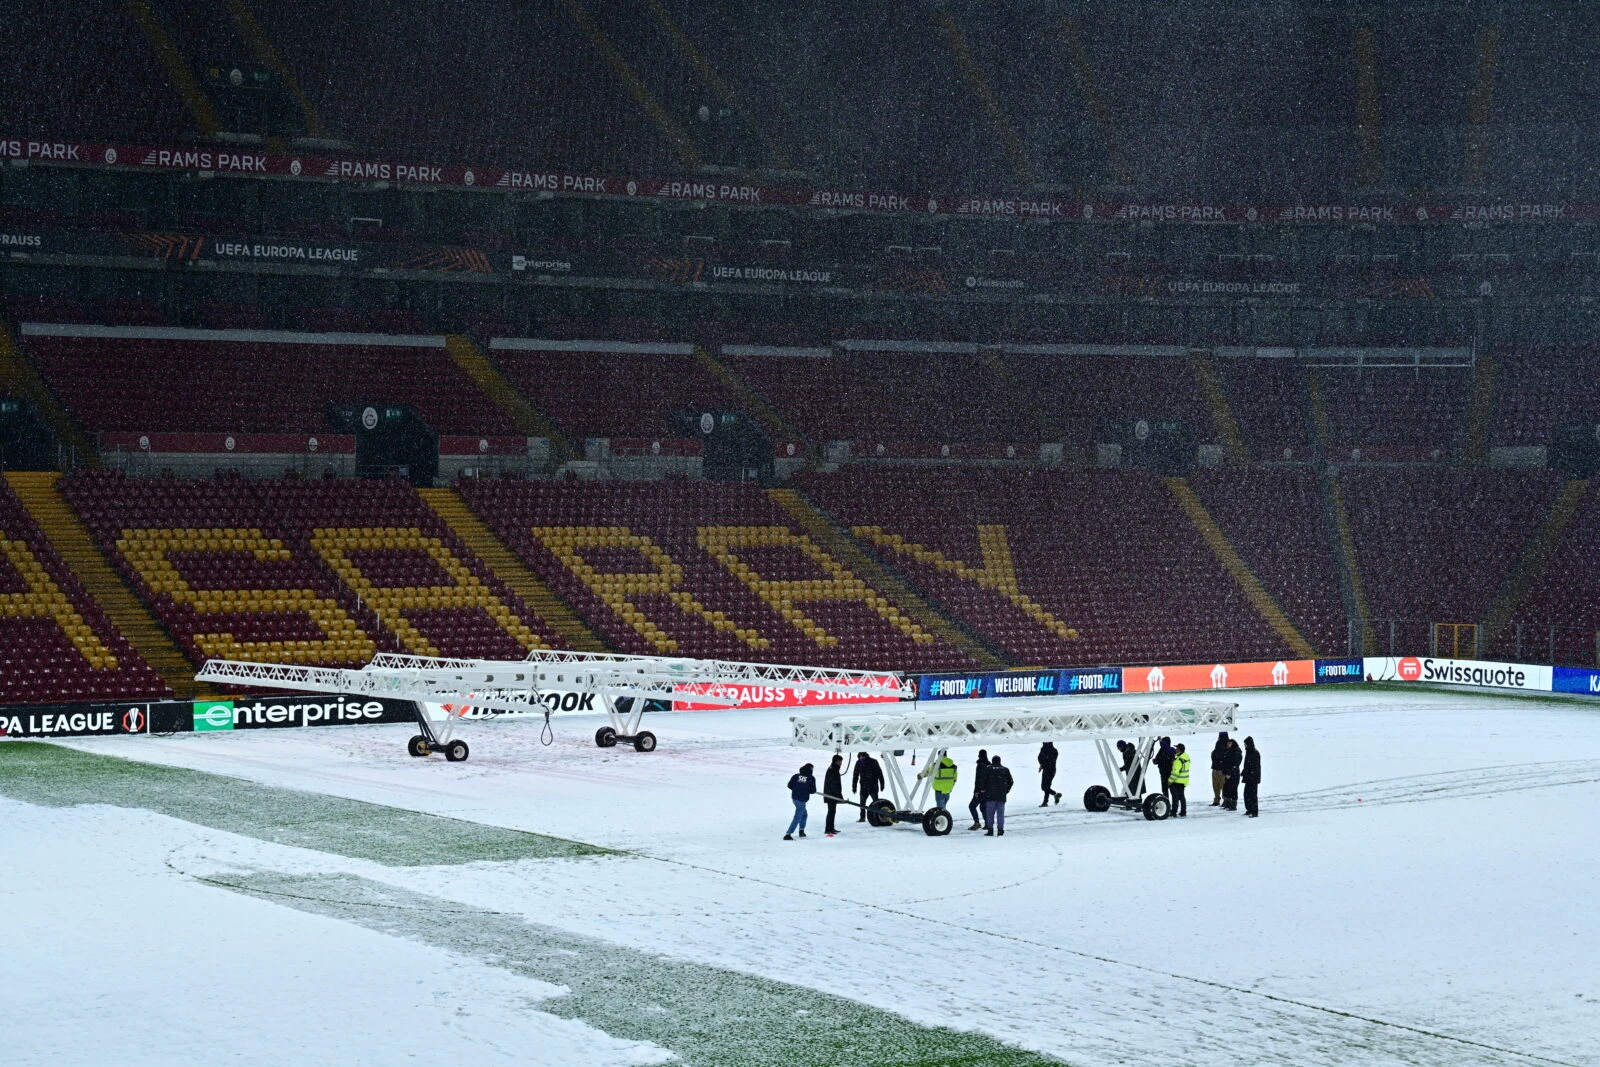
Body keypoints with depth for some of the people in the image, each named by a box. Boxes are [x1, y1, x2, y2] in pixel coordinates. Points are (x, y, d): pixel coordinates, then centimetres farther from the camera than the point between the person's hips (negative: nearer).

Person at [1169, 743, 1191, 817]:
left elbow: (1175, 772, -25)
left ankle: (1174, 812, 1)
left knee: (1175, 796, -2)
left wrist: (1170, 780, -18)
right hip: (1184, 781, 9)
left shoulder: (1179, 760, -24)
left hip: (1177, 781, -9)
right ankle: (1183, 813, 17)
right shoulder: (1186, 756, 6)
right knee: (1181, 796, 15)